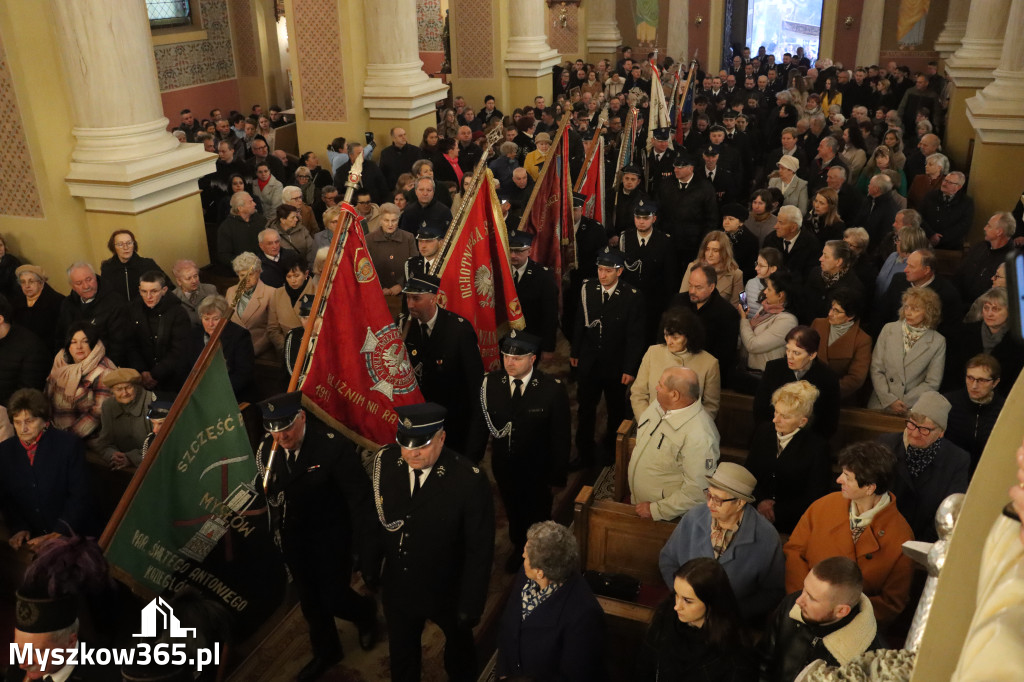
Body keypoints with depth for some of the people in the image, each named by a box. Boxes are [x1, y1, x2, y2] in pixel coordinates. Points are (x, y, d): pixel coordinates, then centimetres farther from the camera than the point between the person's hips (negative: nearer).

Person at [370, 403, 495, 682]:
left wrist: (471, 605, -15)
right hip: (397, 586, 3)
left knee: (458, 642, 28)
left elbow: (479, 551, -21)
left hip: (448, 591, -2)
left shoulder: (469, 480, -30)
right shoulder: (385, 462, -19)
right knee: (401, 649, 27)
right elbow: (371, 517, -2)